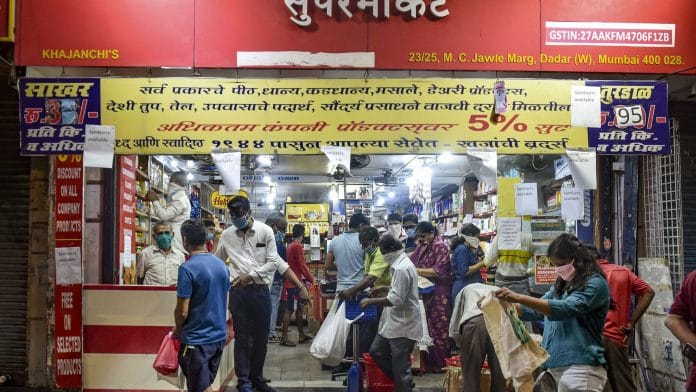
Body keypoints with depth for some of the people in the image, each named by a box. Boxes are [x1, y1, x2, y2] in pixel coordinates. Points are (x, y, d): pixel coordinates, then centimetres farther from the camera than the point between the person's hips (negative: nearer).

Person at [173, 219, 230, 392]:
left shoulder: (187, 268, -18)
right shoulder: (222, 265, 3)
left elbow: (182, 311, -16)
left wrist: (177, 330, 2)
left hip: (197, 339, -7)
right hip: (219, 335, 7)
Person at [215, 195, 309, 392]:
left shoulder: (265, 231, -3)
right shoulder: (227, 235, 3)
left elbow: (273, 262, -5)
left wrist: (250, 275, -14)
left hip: (261, 290, 0)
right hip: (239, 291, 0)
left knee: (261, 337, 10)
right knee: (242, 338, 4)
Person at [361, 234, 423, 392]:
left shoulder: (402, 268, -23)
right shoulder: (401, 264, 10)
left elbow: (396, 299, -26)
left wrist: (371, 301, -18)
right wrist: (386, 288, 14)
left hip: (403, 325, -11)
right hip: (393, 322, 11)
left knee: (400, 367, 0)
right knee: (376, 351, 17)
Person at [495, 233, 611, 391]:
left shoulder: (595, 284, -8)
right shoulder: (562, 284, 18)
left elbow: (564, 309, -22)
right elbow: (537, 310, 21)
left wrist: (519, 298, -28)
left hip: (580, 368, -8)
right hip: (556, 366, 8)